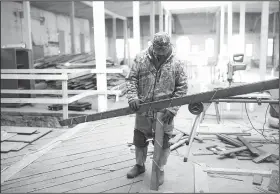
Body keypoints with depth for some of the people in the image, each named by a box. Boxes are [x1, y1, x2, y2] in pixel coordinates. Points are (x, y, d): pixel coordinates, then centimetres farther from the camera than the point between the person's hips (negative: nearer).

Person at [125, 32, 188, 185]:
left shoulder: (176, 63, -6)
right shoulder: (141, 58, -4)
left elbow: (182, 88, -4)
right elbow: (131, 79, -1)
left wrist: (172, 109, -12)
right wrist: (132, 97, -17)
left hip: (164, 112, -2)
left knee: (163, 142, 9)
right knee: (139, 140, 16)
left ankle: (160, 170, 30)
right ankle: (140, 165, 40)